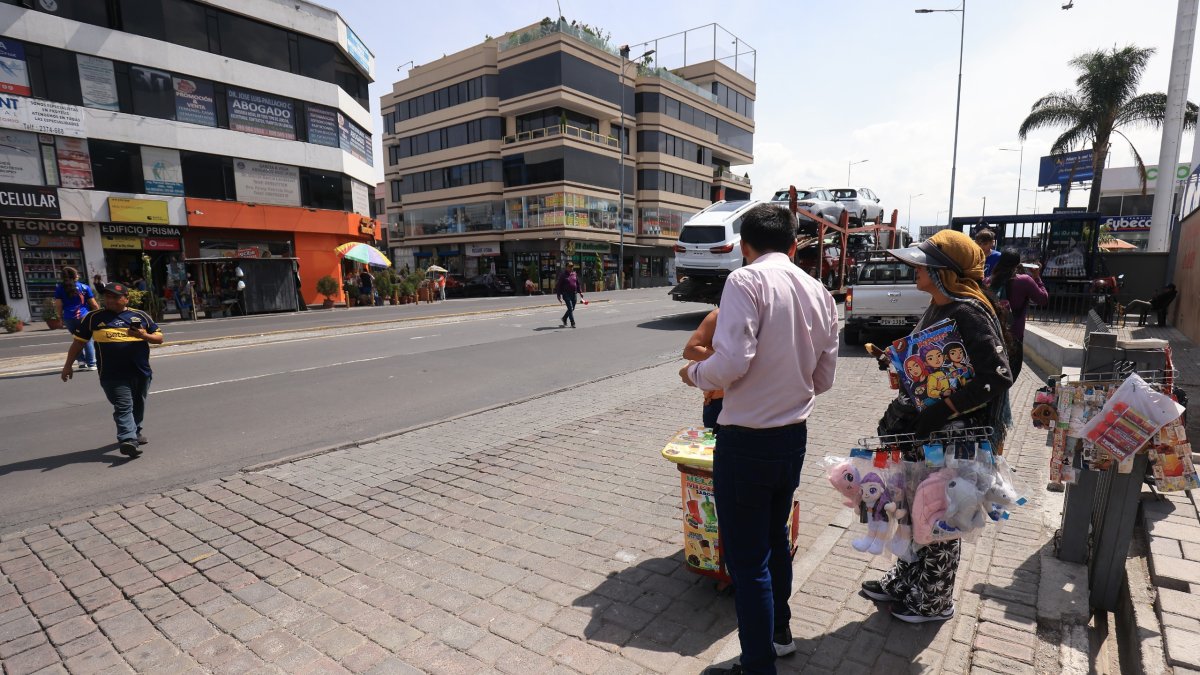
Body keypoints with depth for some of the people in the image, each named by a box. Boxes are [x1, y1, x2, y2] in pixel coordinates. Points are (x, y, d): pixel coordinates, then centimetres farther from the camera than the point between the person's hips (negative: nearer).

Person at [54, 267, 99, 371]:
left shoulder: (59, 288, 5)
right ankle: (91, 364, 0)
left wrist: (61, 318, 12)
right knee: (87, 340, 4)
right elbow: (94, 304, 1)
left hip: (68, 318, 2)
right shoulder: (84, 287, 1)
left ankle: (81, 361, 10)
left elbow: (58, 306, 1)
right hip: (83, 316, -2)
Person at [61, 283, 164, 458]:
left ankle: (136, 431, 34)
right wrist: (68, 365, 11)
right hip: (113, 375, -2)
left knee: (138, 405, 15)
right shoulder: (94, 318, 7)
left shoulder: (141, 316, 8)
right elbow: (79, 341, 13)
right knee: (123, 407, -13)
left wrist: (145, 336, -11)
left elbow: (159, 338, 10)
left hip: (141, 372, 2)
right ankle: (128, 440, -22)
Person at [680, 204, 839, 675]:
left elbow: (732, 361, -26)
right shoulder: (819, 293, 5)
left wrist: (694, 373, -6)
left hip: (746, 441, -7)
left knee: (746, 559, 8)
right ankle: (780, 631, 47)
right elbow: (822, 380, 9)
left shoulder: (746, 280, -15)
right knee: (775, 538, 27)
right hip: (794, 437, 8)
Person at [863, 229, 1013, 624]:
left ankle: (935, 600, 29)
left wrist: (943, 411, -29)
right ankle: (906, 582, 39)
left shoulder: (968, 314, -21)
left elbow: (999, 376, -28)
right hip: (923, 429, 9)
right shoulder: (937, 309, 7)